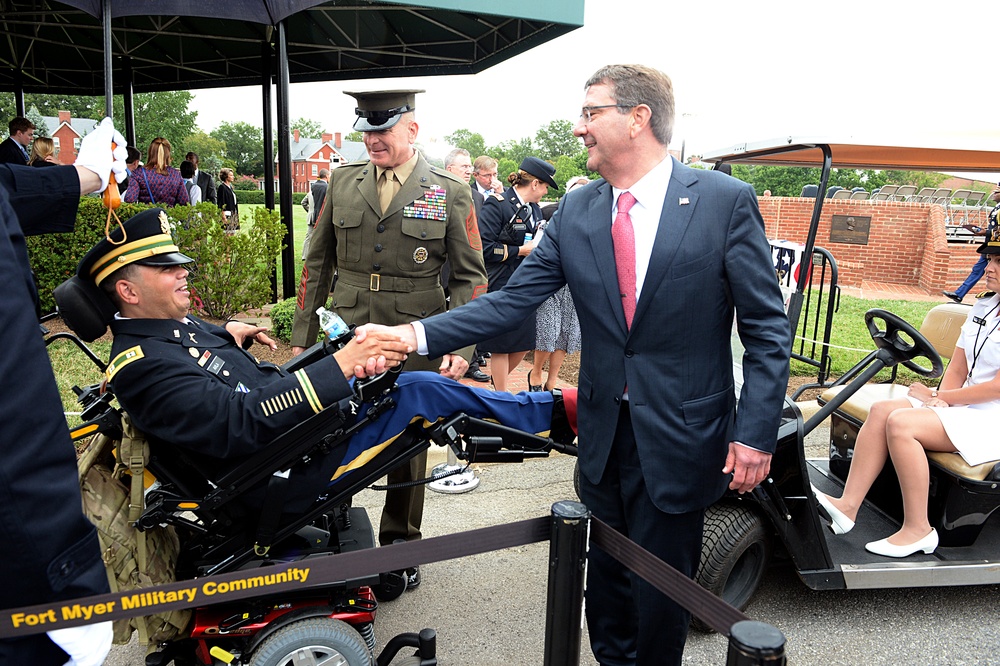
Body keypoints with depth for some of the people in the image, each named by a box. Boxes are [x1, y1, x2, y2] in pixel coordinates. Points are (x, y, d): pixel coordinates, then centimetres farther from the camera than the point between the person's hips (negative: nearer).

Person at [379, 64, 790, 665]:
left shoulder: (727, 201, -9)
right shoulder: (576, 212, 2)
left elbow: (767, 328, -7)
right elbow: (512, 302, -2)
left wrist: (756, 434, -13)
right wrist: (417, 335, -13)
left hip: (680, 438, -4)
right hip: (604, 434, 4)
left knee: (659, 596, 11)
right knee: (606, 580, 20)